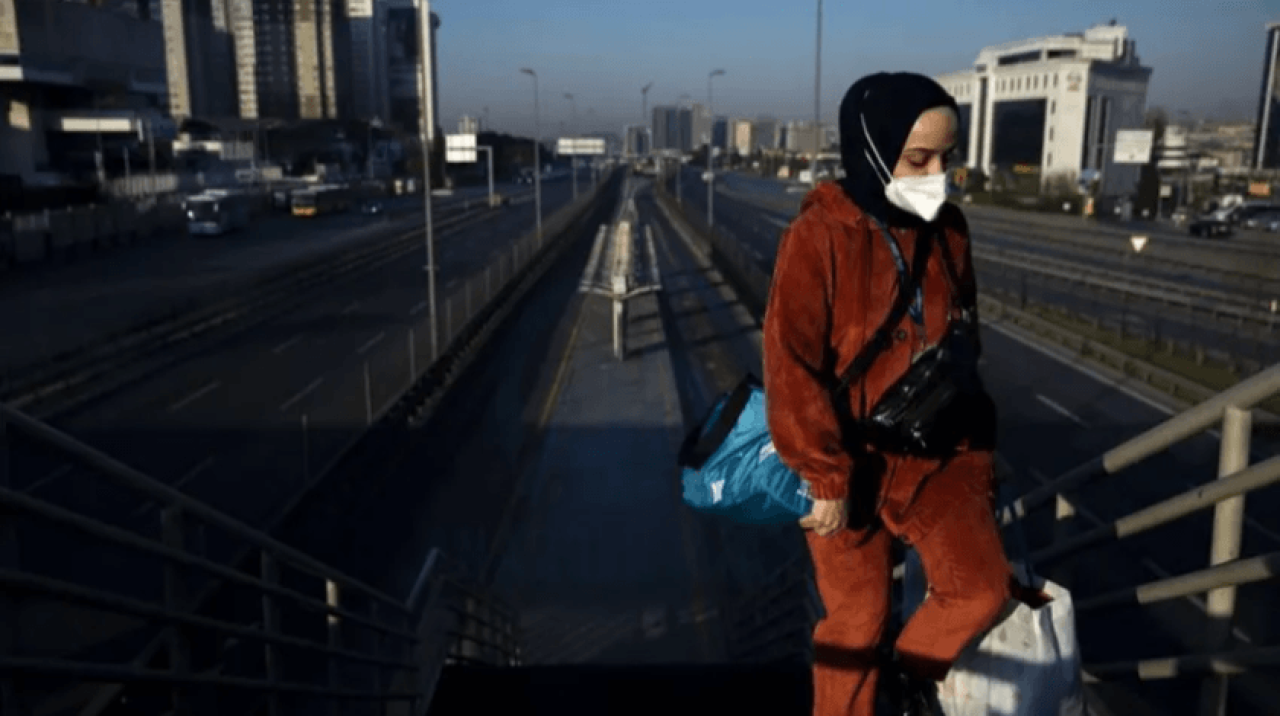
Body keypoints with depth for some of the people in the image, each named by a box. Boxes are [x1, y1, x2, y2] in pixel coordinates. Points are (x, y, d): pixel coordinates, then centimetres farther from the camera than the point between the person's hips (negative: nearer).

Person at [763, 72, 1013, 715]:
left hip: (931, 452, 5)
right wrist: (826, 478, -19)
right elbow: (792, 369, -20)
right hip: (851, 463, -4)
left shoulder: (948, 229, 0)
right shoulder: (819, 236, -19)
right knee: (856, 619, 9)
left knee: (984, 588, -6)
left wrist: (976, 446, 15)